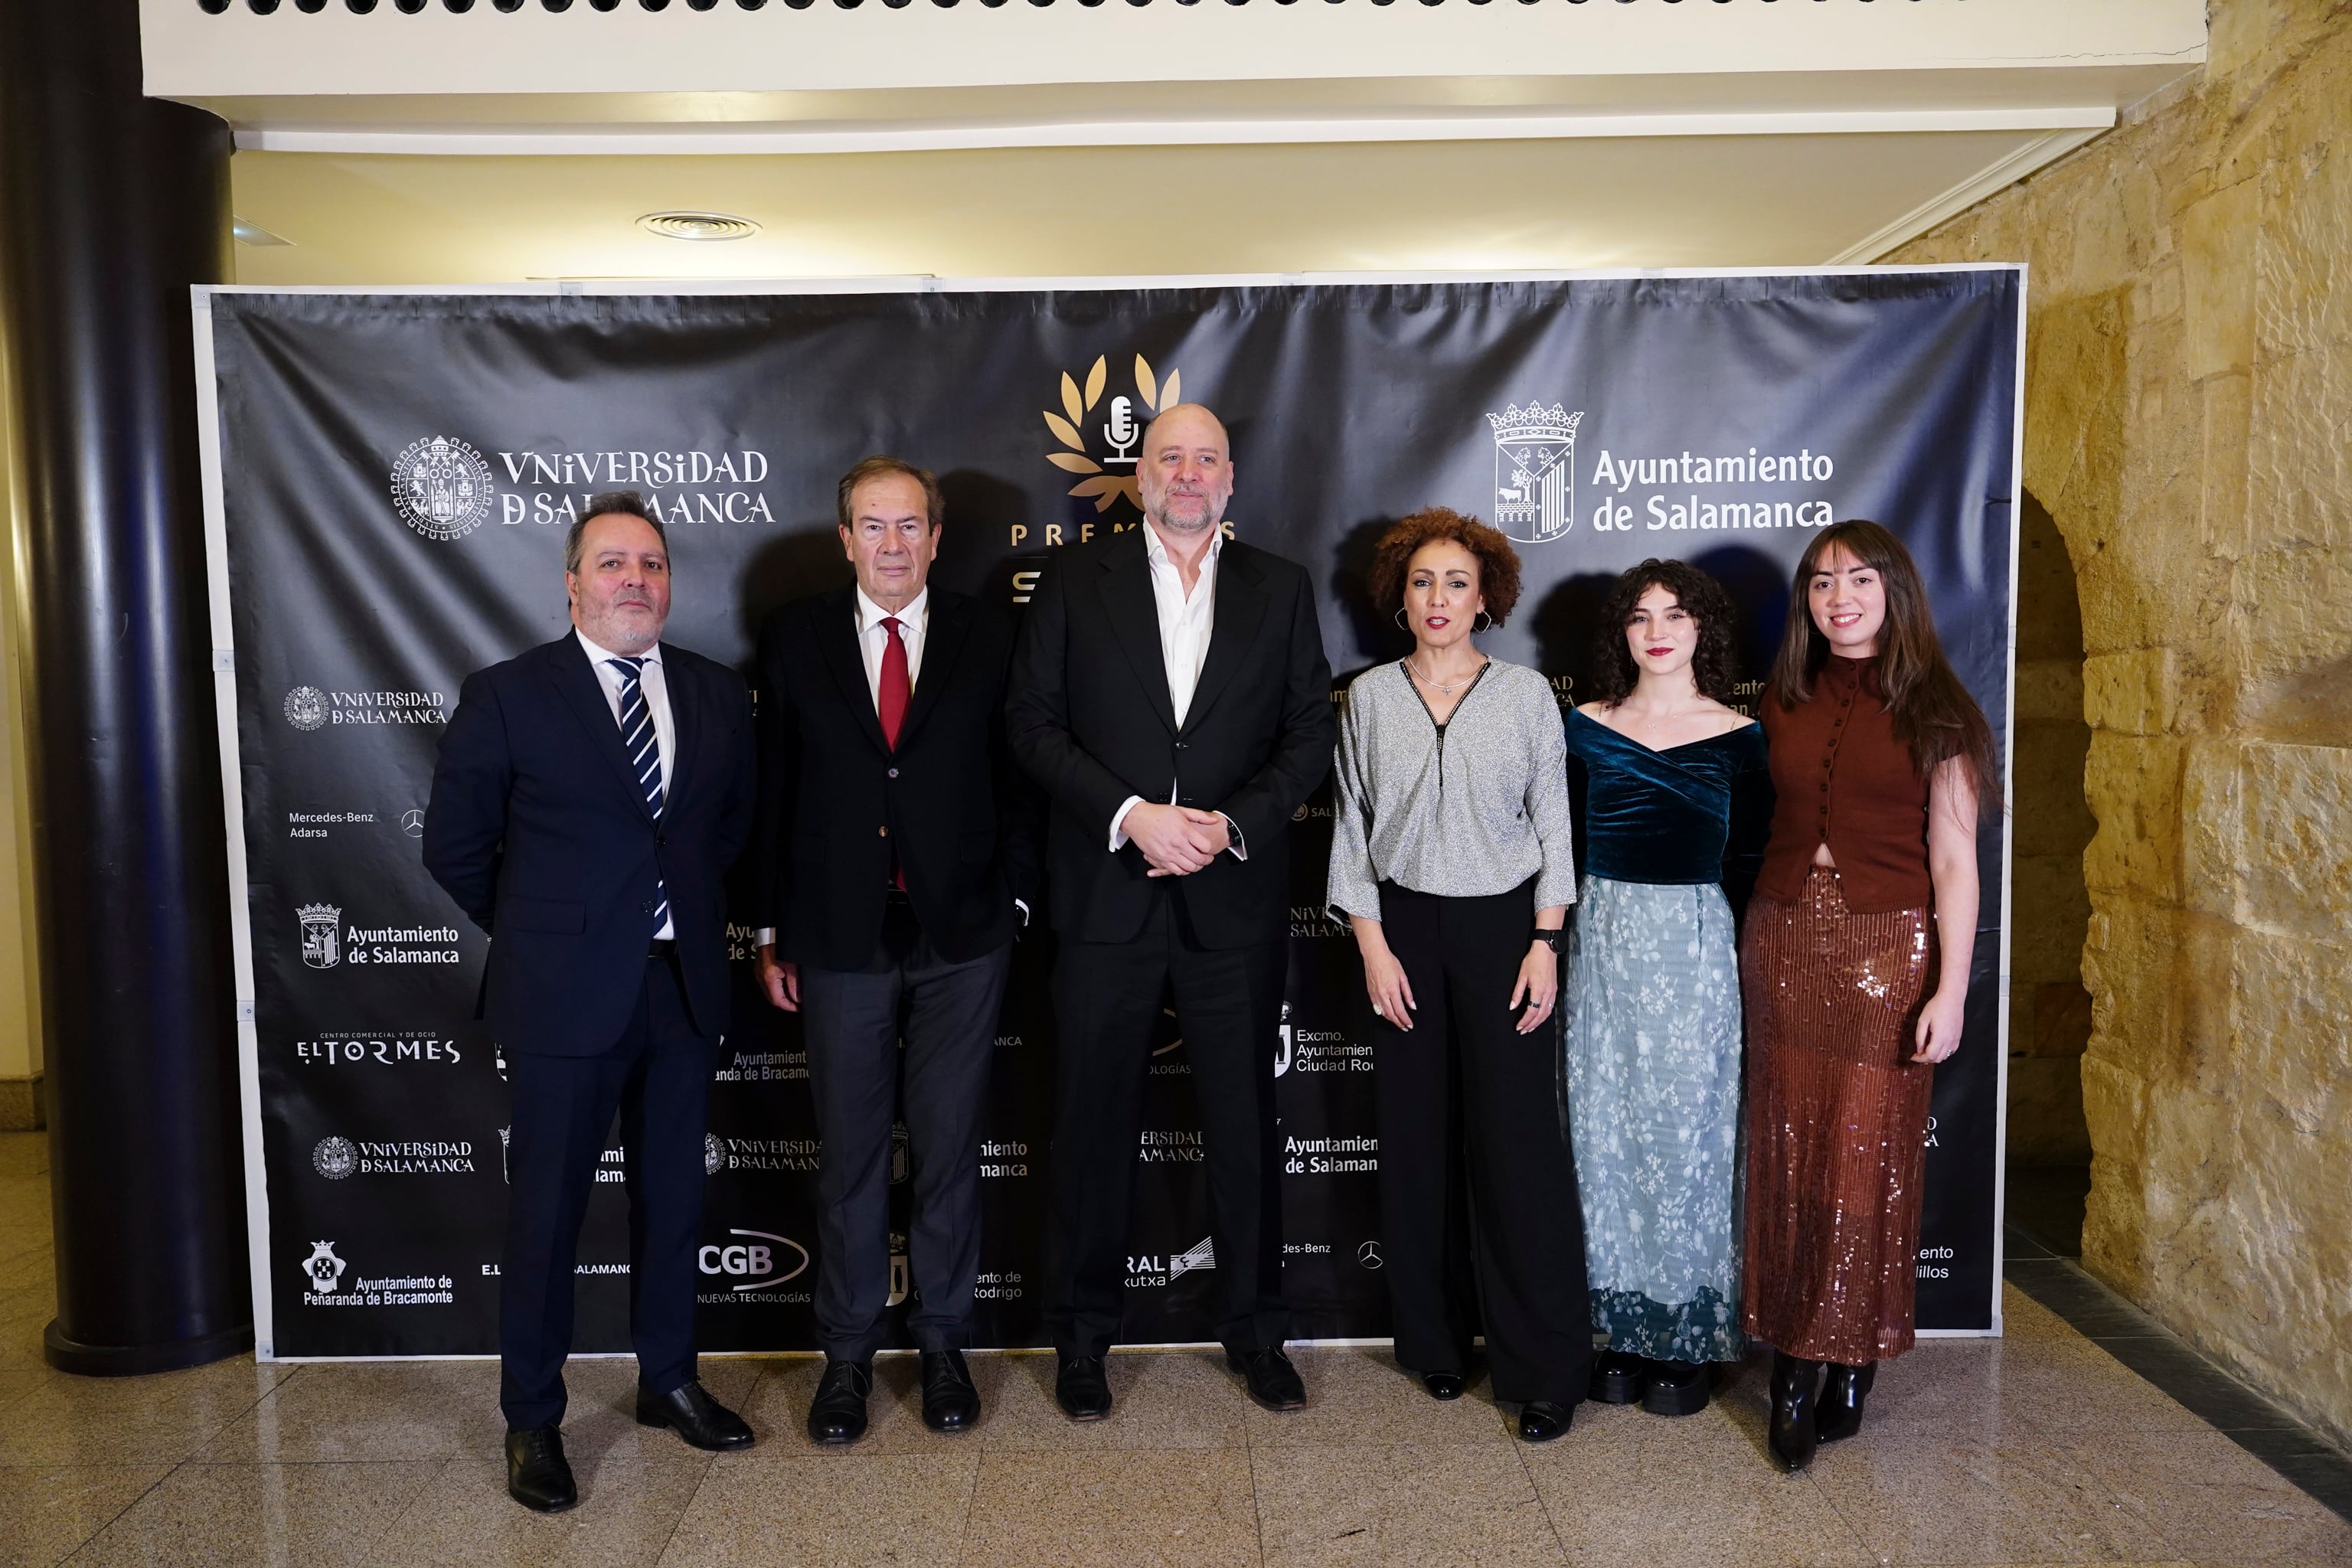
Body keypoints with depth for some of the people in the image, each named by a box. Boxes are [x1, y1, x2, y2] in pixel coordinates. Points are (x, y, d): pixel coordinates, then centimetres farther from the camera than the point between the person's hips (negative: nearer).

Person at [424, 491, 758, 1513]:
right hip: (565, 995, -3)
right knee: (546, 1209, 6)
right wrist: (537, 933, 4)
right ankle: (532, 1421, 22)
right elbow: (455, 846, 0)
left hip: (685, 984, 4)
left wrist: (692, 916, 11)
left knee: (673, 1197, 15)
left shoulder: (718, 694, 5)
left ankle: (667, 1380, 34)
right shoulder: (507, 696, -5)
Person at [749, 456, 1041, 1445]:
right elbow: (773, 792, 5)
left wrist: (1015, 896, -3)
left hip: (963, 936, 0)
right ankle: (847, 1353, 25)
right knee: (849, 1152, 9)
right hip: (841, 939, 1)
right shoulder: (795, 639, 3)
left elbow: (1016, 775, 4)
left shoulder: (987, 637, 2)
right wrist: (771, 932, 3)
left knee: (948, 1147, 9)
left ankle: (943, 1343, 26)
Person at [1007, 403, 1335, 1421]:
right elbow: (1033, 722, -2)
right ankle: (1082, 1335, 25)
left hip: (1235, 896, 1)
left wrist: (1233, 824, -11)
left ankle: (1255, 1326, 27)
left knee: (1245, 1118, 10)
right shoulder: (1077, 579, 4)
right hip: (1107, 891, -1)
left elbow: (1309, 734, 4)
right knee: (1094, 1118, 8)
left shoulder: (1280, 591, 8)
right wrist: (1128, 816, -14)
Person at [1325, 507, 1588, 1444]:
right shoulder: (1370, 697, 4)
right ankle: (1436, 1340, 23)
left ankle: (1544, 1369, 7)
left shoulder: (1525, 694, 1)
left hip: (1503, 925, -1)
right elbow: (1350, 828, 5)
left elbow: (1552, 825, 2)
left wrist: (1545, 944, -5)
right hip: (1404, 927, 2)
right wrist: (1372, 945, -2)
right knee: (1417, 1139, 7)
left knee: (1518, 1143, -5)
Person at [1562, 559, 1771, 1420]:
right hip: (1602, 943, 2)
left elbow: (1751, 864, 3)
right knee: (1606, 1131, 5)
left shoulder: (1738, 738, 1)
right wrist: (1553, 944, 1)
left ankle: (1689, 1337, 16)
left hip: (1696, 950, -2)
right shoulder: (1586, 727, 5)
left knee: (1687, 1131, 2)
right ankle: (1623, 1328, 19)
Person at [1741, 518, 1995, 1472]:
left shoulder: (1931, 711, -2)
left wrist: (1950, 992, -12)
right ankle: (1792, 1365, 16)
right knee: (1788, 1158, 6)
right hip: (1783, 939, 3)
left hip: (1886, 945, -3)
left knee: (1869, 1160, 2)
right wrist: (1759, 939, 5)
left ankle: (1850, 1367, 17)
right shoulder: (1784, 702, 9)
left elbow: (1954, 862, -5)